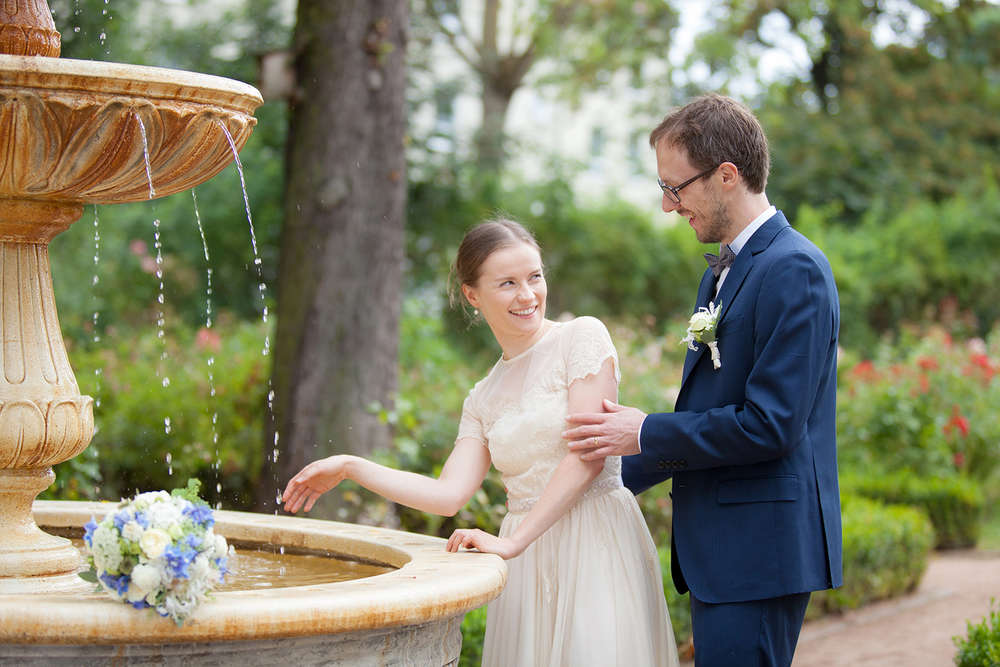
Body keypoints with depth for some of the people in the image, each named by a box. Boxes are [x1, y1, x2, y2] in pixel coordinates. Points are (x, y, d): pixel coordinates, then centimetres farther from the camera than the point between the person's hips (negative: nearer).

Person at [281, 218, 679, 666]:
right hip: (528, 566, 5)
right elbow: (450, 494, 6)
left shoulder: (582, 336, -2)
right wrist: (349, 468, 5)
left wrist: (514, 541, -12)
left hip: (596, 546, -5)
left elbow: (588, 454, -10)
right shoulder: (483, 398, 15)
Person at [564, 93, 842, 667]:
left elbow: (770, 424, -21)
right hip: (720, 553, 10)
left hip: (760, 550, -10)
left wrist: (646, 434, -12)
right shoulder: (725, 269, 17)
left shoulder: (794, 270, -15)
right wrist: (617, 474, 20)